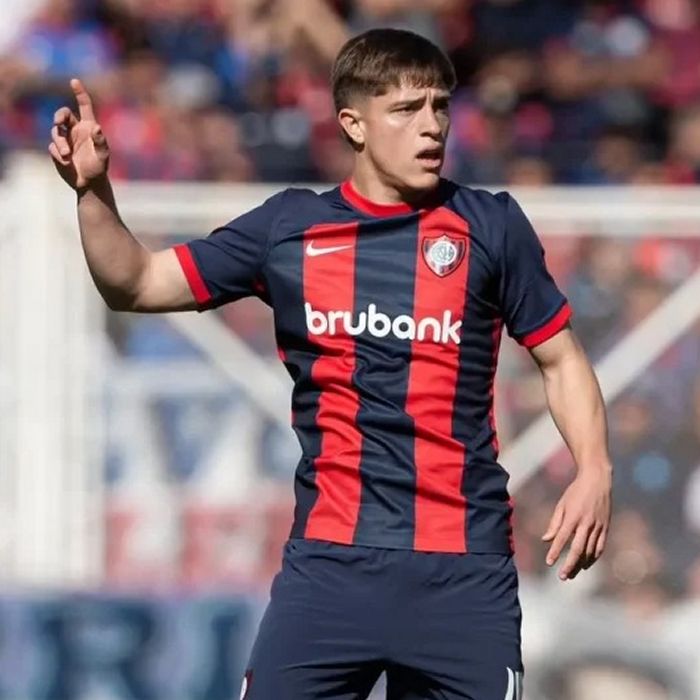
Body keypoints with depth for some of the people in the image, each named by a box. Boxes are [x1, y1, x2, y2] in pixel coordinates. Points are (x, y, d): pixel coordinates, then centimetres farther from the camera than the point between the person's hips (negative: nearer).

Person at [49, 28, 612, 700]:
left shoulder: (491, 226, 4)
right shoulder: (289, 228, 6)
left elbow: (559, 356, 11)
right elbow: (135, 284, 11)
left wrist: (593, 470, -5)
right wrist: (94, 191, -6)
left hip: (464, 567, 0)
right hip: (330, 561, 1)